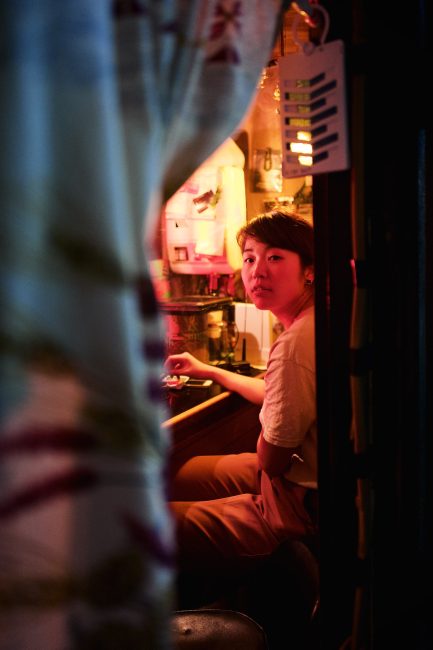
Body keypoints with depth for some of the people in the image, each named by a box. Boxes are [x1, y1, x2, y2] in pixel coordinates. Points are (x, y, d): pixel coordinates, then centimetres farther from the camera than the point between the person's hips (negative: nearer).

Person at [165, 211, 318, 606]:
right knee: (175, 478, 22)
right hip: (299, 474, 11)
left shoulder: (296, 344, -29)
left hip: (301, 506, -11)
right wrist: (209, 371, 28)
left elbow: (270, 458, -22)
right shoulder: (315, 320, 4)